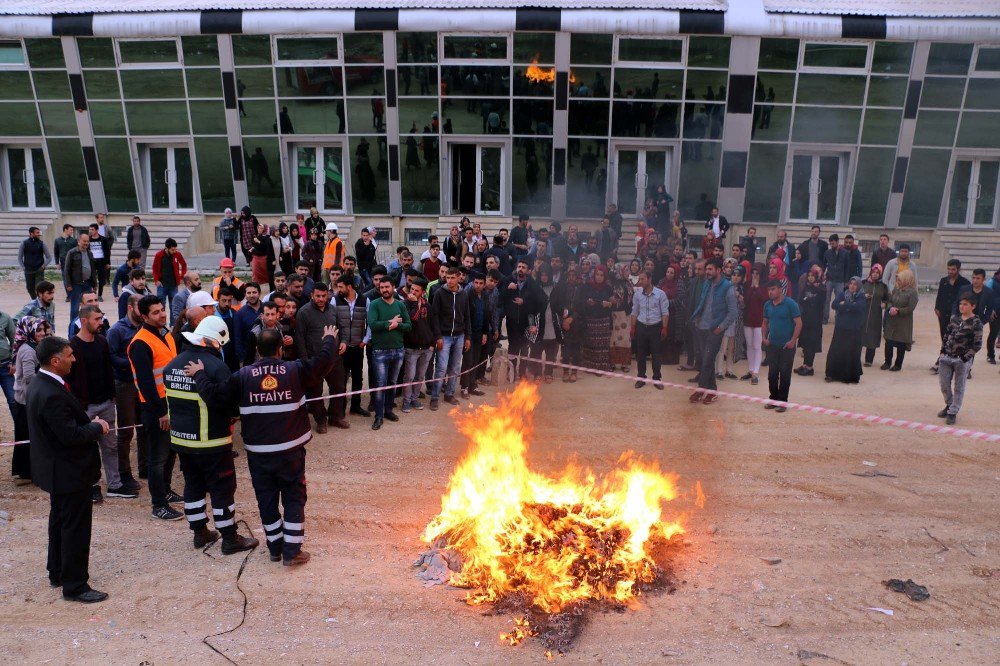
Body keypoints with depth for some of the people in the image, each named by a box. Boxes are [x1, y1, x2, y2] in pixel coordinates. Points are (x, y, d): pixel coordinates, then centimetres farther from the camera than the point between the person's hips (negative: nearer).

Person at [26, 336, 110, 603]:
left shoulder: (40, 384, 4)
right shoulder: (52, 395, -29)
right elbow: (71, 435, -29)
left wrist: (91, 423, 0)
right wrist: (98, 427, -13)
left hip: (57, 470, 11)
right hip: (69, 473, -11)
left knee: (60, 521, 23)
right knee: (75, 528, 1)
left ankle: (57, 572, 38)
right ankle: (74, 586, 11)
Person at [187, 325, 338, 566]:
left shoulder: (243, 375, -5)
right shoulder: (296, 370, -8)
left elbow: (214, 394, -4)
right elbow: (323, 361, 0)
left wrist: (199, 374, 13)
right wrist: (329, 339, 19)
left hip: (258, 452, 2)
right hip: (290, 450, -2)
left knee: (267, 499, 16)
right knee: (294, 499, 9)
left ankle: (275, 547, 27)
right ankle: (292, 551, 11)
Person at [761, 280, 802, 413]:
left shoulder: (790, 304, -10)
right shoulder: (767, 305, 6)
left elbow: (798, 323, -11)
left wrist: (793, 341, -16)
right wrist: (765, 337, 4)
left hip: (787, 346, -5)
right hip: (772, 345, 5)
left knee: (785, 374, 1)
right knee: (772, 373, 9)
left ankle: (782, 401, 10)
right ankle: (773, 398, 21)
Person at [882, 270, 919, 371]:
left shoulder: (912, 292, -11)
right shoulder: (896, 289, 6)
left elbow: (910, 308, -15)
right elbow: (889, 301, 6)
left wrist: (898, 311, -21)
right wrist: (890, 308, -13)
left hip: (904, 322, -5)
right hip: (891, 320, 5)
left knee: (901, 344, 4)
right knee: (888, 342, 5)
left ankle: (898, 364, 16)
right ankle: (887, 362, 18)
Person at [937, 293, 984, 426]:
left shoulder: (976, 323, -9)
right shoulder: (954, 318, 6)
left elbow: (977, 345, -10)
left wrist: (965, 358, -14)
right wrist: (942, 352, 7)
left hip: (963, 360, -5)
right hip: (947, 357, 5)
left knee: (959, 387, 6)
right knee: (944, 385, 12)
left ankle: (953, 412, 14)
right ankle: (949, 405, 34)